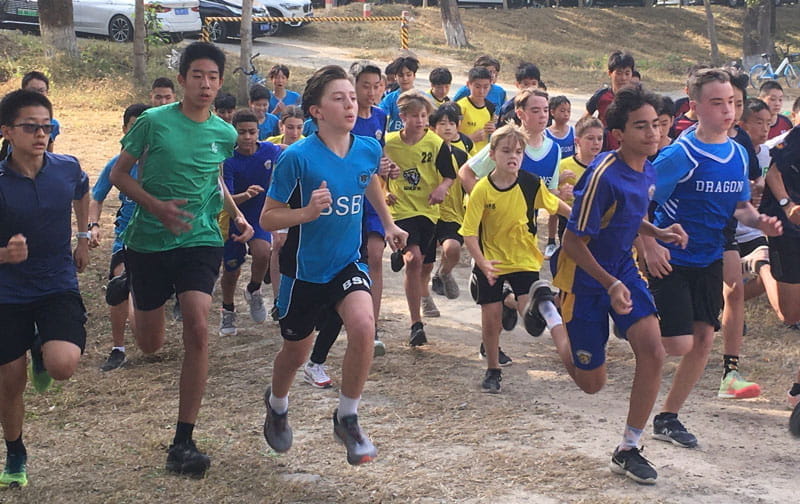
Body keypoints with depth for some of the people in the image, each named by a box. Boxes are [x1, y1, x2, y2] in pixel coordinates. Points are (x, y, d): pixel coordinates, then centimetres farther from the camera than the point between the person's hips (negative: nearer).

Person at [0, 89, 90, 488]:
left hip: (59, 287, 1)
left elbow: (82, 194, 20)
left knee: (63, 365, -23)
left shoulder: (67, 168, -7)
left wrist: (83, 238, 18)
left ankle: (42, 352, 16)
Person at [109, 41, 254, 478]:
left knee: (197, 329, -18)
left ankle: (183, 442, -11)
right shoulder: (153, 122, -7)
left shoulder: (224, 134, 4)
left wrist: (237, 215, 9)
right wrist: (157, 207, -16)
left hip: (200, 241, 1)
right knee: (151, 344, 8)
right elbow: (119, 174, -1)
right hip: (148, 241, -1)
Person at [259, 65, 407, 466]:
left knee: (363, 325, -24)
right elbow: (267, 218, -15)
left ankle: (347, 418, -3)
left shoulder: (368, 150, -6)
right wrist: (308, 212, -32)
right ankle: (277, 404, 49)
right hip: (304, 269, -2)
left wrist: (388, 224, 23)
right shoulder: (297, 157, -20)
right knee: (297, 349, 14)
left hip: (347, 263, 3)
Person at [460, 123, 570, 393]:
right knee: (490, 319, 4)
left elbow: (554, 204, 9)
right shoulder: (482, 190, -17)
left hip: (524, 259, 1)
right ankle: (492, 371, 23)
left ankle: (511, 305, 18)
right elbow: (469, 233, -17)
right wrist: (483, 264, -29)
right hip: (491, 262, -1)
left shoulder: (531, 183, -11)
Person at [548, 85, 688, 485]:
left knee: (653, 351, -15)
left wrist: (658, 233, -2)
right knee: (591, 383, 8)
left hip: (623, 268, 6)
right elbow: (573, 242, -23)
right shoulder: (603, 176, -27)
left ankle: (628, 451, 2)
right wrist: (610, 284, -29)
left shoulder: (647, 172, -3)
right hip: (584, 276, -6)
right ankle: (545, 306, 32)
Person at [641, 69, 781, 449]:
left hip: (709, 260, 7)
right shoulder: (681, 154, -17)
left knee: (703, 339, 6)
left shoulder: (738, 154, 4)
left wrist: (759, 221, -7)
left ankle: (668, 417, 20)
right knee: (679, 344, -12)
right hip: (671, 260, -7)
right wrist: (650, 246, -26)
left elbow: (740, 206, 14)